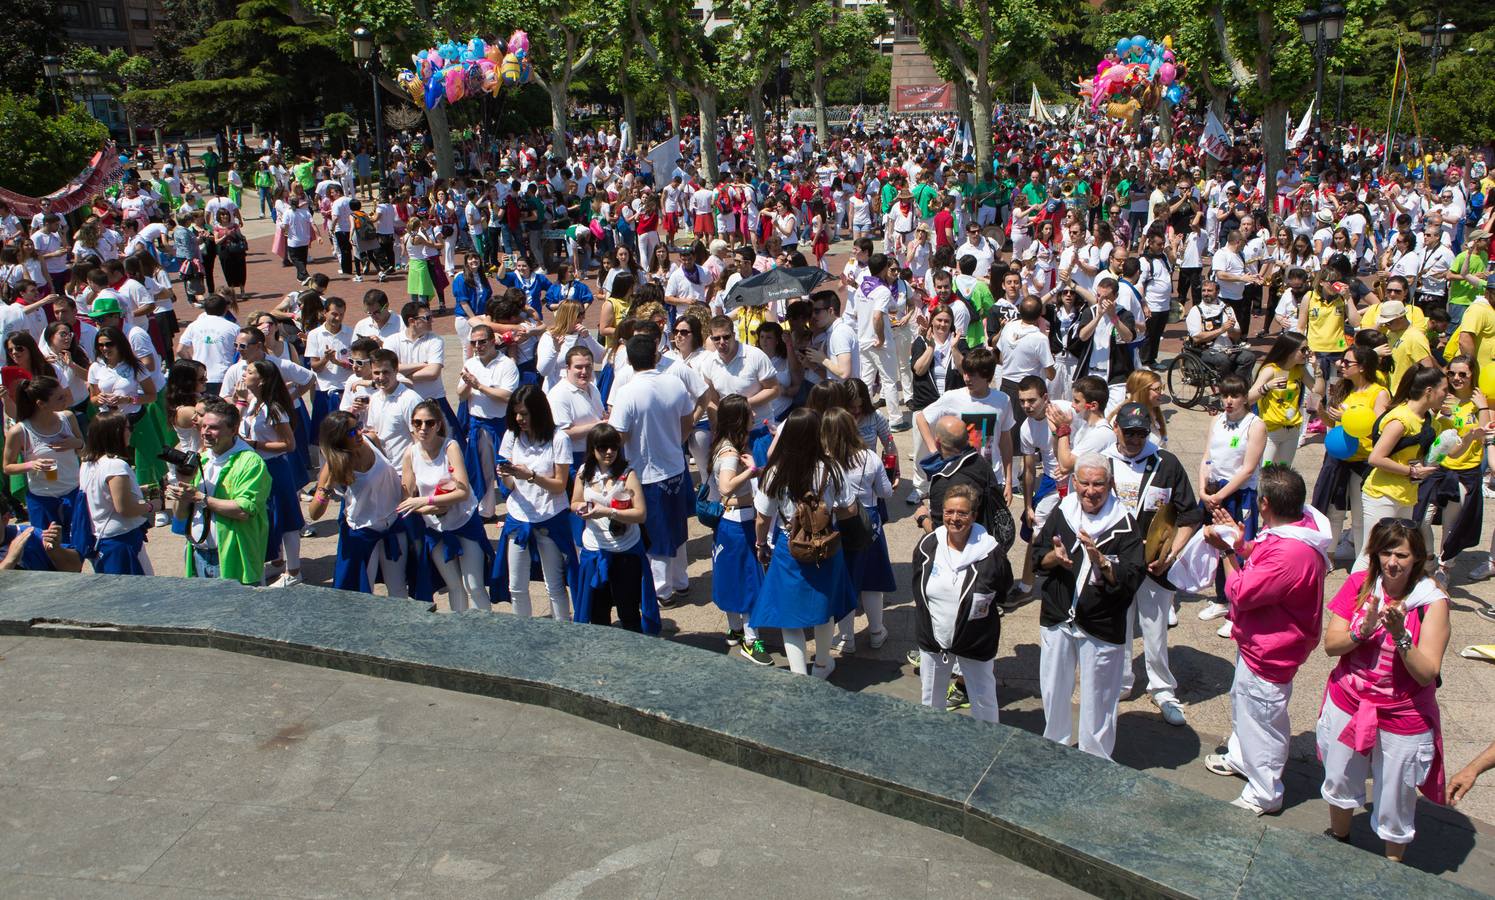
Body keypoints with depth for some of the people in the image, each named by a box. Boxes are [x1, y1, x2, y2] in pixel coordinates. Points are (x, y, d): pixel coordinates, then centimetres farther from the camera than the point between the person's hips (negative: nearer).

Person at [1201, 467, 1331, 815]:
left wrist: (1228, 551, -16)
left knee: (1261, 718, 8)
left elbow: (1240, 593, -28)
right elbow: (1261, 558, 10)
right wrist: (1239, 542, -6)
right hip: (1258, 641, 10)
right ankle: (1240, 757, 54)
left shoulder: (1290, 554, -38)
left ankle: (1263, 795, 27)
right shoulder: (1299, 526, -6)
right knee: (1242, 700, 30)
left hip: (1268, 652, -10)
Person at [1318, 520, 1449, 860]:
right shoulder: (1359, 584, -8)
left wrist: (1400, 634, -33)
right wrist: (1364, 629, -27)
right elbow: (1330, 644, -10)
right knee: (1340, 783, 24)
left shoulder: (1432, 602, -16)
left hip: (1403, 720, -3)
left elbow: (1427, 673, -19)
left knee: (1395, 804, 10)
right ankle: (1338, 839, 51)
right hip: (1347, 705, 4)